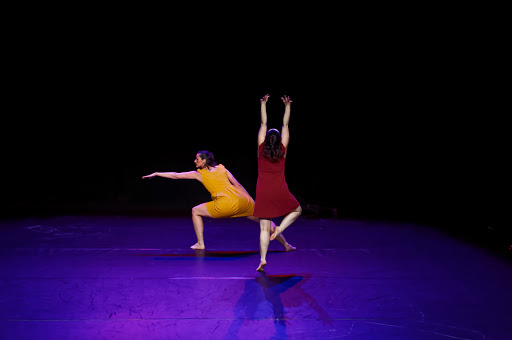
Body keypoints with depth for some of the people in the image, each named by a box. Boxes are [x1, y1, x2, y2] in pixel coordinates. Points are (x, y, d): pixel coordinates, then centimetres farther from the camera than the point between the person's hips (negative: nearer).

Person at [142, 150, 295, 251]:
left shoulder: (199, 174, 10)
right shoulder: (221, 168, 20)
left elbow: (175, 175, 14)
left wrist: (156, 174, 24)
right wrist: (251, 201, 25)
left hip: (225, 204, -4)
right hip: (241, 200, 4)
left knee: (195, 211, 17)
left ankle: (200, 244, 17)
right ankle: (286, 244, 16)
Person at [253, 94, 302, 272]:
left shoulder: (261, 150, 3)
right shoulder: (282, 151, 2)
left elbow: (263, 123, 6)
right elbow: (285, 125, 7)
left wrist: (263, 104, 9)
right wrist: (287, 107, 12)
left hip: (263, 193, 1)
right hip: (280, 192, -1)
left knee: (264, 227, 1)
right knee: (297, 210, 24)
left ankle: (263, 259, -7)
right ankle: (279, 229, 0)